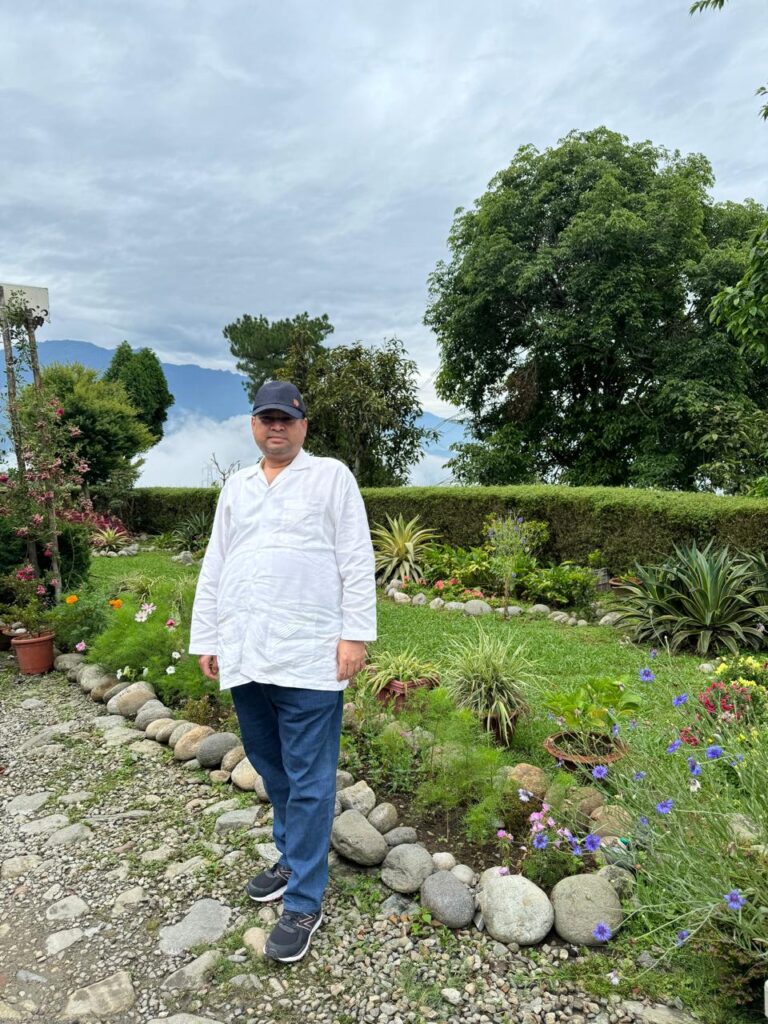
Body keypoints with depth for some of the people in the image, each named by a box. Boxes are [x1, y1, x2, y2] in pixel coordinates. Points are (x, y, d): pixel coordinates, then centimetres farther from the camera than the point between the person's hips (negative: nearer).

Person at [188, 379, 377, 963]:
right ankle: (293, 859, 38)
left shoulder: (331, 477, 0)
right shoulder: (236, 488, 16)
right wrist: (206, 639, 14)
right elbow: (214, 570, 17)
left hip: (307, 657, -5)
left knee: (308, 781, 3)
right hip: (245, 655, 6)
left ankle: (305, 903, 16)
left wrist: (356, 634, -11)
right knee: (271, 768, 18)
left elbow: (357, 561, -5)